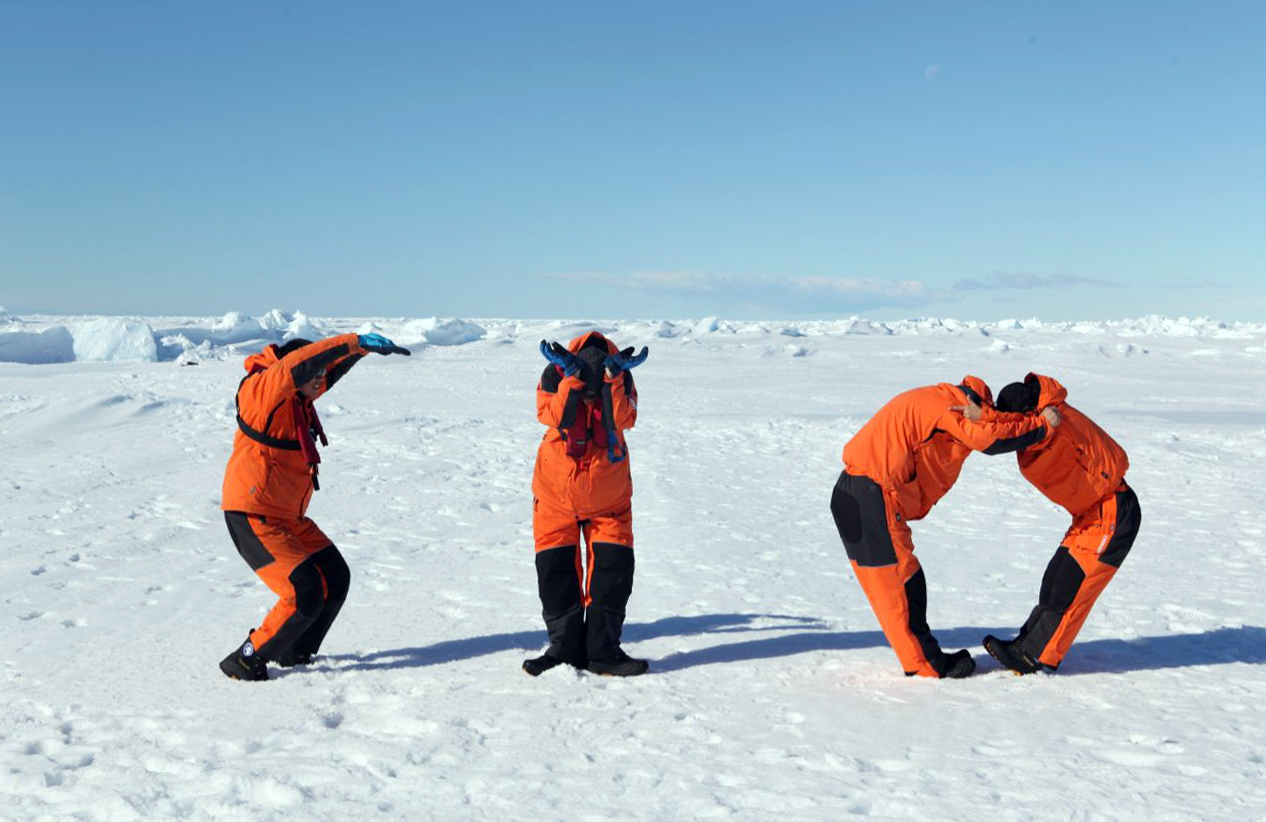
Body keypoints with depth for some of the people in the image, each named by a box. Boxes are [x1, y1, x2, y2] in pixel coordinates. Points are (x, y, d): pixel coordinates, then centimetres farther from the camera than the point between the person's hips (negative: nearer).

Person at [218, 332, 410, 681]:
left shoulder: (298, 394, 7)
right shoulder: (261, 389, -18)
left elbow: (332, 367, 18)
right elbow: (299, 364, -35)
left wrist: (365, 346, 2)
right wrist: (357, 341, -36)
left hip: (289, 517, 10)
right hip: (253, 518, -10)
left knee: (335, 579, 14)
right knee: (306, 595, -16)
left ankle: (294, 652, 31)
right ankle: (245, 661, 2)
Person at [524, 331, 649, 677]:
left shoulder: (621, 376, -10)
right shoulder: (554, 374, -13)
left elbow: (623, 419, -23)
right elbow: (555, 417, -26)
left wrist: (613, 377, -31)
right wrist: (573, 378, -34)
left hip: (608, 489, 0)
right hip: (556, 487, 0)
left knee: (613, 567, -5)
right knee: (555, 570, 0)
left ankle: (603, 651, 5)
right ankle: (565, 649, 13)